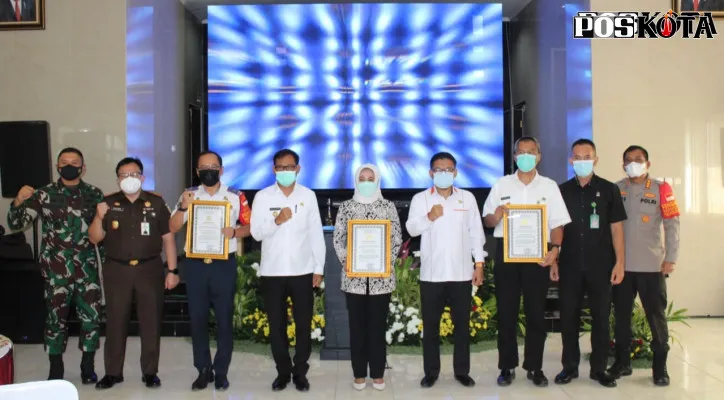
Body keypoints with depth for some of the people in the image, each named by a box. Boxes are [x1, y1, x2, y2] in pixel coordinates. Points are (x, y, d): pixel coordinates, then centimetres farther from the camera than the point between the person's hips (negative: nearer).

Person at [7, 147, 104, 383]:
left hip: (87, 268, 2)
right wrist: (18, 202, -26)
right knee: (56, 319, 7)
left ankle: (88, 366, 21)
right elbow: (16, 224, -6)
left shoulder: (94, 194, 3)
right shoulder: (44, 195, -2)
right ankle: (56, 369, 23)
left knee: (91, 317, 4)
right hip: (56, 270, -1)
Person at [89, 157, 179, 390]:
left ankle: (150, 372, 15)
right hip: (116, 270, 1)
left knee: (151, 322, 3)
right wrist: (99, 217, -14)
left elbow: (168, 238, 3)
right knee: (115, 322, 7)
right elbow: (95, 239, 5)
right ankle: (113, 372, 18)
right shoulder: (108, 204, 5)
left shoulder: (156, 203, 1)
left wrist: (172, 270, -2)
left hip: (149, 269, -1)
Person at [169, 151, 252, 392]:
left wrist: (234, 232, -17)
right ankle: (203, 370, 19)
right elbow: (173, 228, 1)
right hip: (195, 264, 2)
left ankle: (221, 372, 16)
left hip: (224, 264, -2)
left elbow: (249, 225, 3)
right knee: (197, 319, 7)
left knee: (224, 320, 4)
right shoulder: (189, 195, 6)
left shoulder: (236, 197, 1)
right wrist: (183, 207, -16)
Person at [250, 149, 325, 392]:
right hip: (272, 272, 0)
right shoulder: (263, 197, 1)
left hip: (302, 271, 0)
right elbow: (256, 233, -4)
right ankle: (283, 371, 24)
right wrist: (277, 221, -22)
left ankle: (300, 372, 21)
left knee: (304, 325, 6)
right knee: (276, 326, 9)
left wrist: (319, 268, 1)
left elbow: (316, 234, 3)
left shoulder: (308, 196, 2)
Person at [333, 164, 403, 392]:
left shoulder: (388, 207, 5)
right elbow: (338, 238, 3)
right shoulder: (347, 207, 6)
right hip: (354, 276, 0)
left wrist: (389, 260, -11)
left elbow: (397, 238, 3)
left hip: (381, 276, 0)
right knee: (357, 325, 6)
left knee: (378, 325, 5)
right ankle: (359, 373, 16)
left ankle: (378, 373, 16)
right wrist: (345, 260, -10)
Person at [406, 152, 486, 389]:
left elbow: (476, 232, 6)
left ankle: (462, 371, 21)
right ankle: (431, 372, 18)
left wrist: (479, 264, 2)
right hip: (431, 274, -1)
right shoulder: (420, 199, 2)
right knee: (430, 325, 6)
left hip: (462, 272, 1)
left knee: (462, 324, 8)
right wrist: (429, 217, -25)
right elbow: (411, 229, -7)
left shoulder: (468, 198, 6)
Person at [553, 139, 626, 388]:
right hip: (569, 266, 1)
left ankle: (599, 368, 17)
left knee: (601, 318, 6)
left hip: (601, 266, -1)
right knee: (568, 317, 6)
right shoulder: (562, 191, 5)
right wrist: (553, 261, 2)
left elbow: (616, 228, 2)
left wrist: (619, 262, -5)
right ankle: (569, 367, 17)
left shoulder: (609, 190, 1)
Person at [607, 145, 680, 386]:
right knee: (621, 314, 10)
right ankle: (622, 362, 23)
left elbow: (672, 224, -2)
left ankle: (660, 366, 16)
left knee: (656, 315, 4)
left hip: (652, 265, -2)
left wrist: (671, 258, -7)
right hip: (621, 265, 2)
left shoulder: (661, 189, -1)